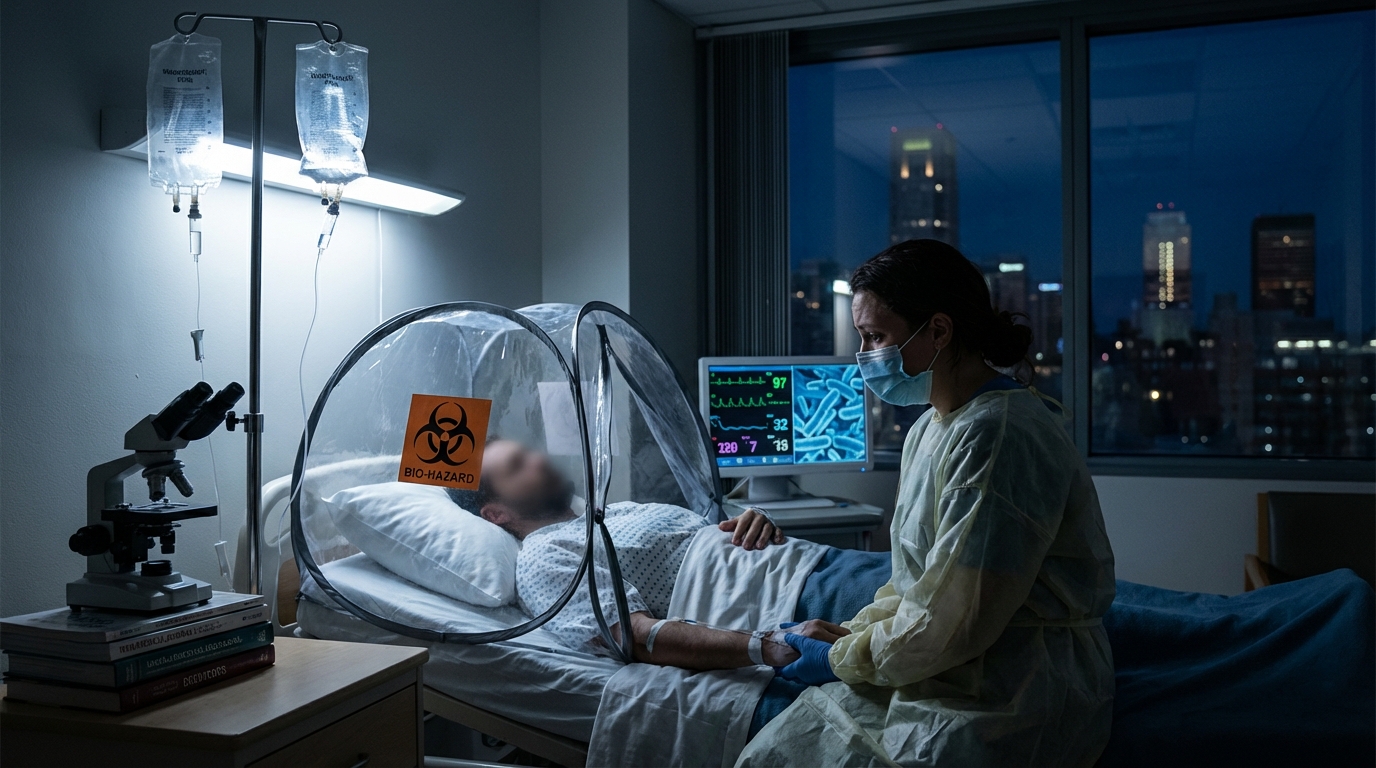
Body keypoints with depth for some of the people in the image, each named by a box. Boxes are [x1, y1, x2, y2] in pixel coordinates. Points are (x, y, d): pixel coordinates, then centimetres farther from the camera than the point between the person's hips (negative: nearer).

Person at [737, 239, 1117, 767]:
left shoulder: (998, 434, -21)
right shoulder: (930, 428, 11)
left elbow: (953, 620, -22)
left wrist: (845, 659, -9)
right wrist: (851, 632, 4)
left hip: (1007, 702, -9)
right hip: (942, 675, 9)